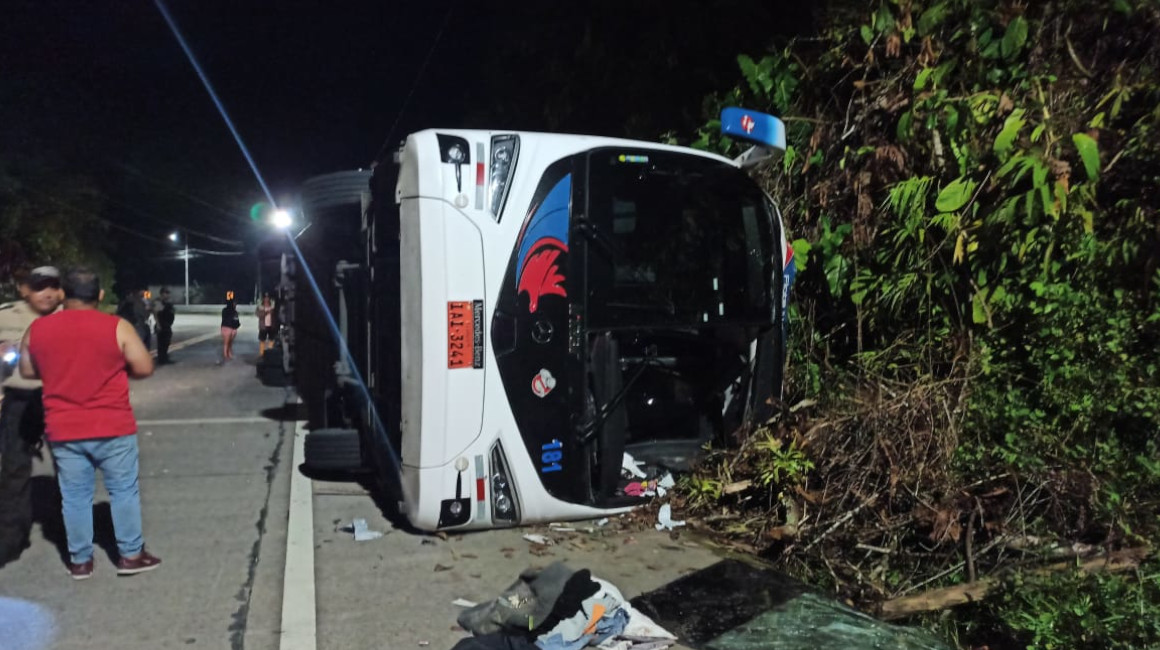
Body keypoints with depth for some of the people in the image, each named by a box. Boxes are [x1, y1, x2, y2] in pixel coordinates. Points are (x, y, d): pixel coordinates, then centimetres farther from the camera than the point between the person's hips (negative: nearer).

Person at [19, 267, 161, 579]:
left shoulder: (37, 329, 0)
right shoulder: (117, 327, -11)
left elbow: (27, 371, 12)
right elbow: (144, 368, -9)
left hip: (62, 430, 3)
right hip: (112, 427, -3)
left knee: (74, 496, 12)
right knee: (124, 491, 9)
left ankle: (80, 560, 21)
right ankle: (130, 555, 14)